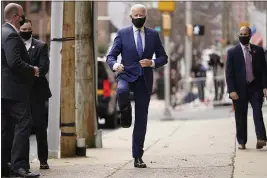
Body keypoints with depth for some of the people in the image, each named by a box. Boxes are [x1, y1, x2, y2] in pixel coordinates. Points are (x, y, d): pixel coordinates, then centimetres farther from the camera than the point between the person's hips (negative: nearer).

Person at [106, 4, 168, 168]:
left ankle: (138, 157, 9)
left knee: (142, 119, 2)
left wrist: (152, 63, -12)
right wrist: (115, 65, -25)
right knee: (122, 91, -39)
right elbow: (111, 56, -1)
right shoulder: (122, 34, 2)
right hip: (127, 76, -2)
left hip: (144, 80, 2)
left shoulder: (153, 35, 7)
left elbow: (163, 57, 10)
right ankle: (125, 112, -5)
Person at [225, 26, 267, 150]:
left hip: (255, 87, 0)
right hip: (240, 89, 0)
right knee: (241, 116, 3)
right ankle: (242, 142, 10)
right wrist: (232, 90, -10)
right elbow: (229, 73, -1)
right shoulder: (232, 52, 2)